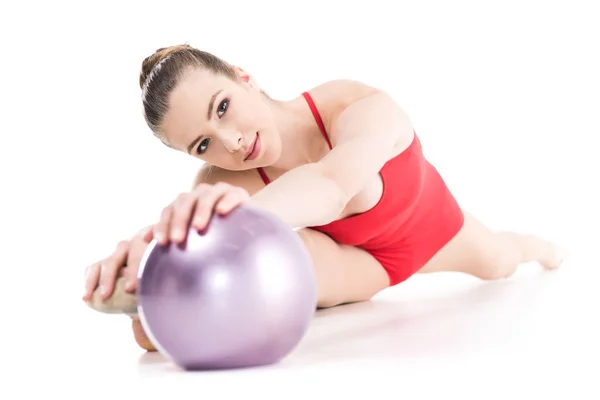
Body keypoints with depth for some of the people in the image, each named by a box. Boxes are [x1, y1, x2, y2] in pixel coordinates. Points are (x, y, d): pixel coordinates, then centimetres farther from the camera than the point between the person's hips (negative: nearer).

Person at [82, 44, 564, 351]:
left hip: (425, 220, 0)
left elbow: (334, 184, -67)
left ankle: (527, 244, 73)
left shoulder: (363, 108, -44)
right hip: (355, 255, 0)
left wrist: (241, 211, -88)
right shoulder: (223, 184, -40)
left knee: (498, 263, 26)